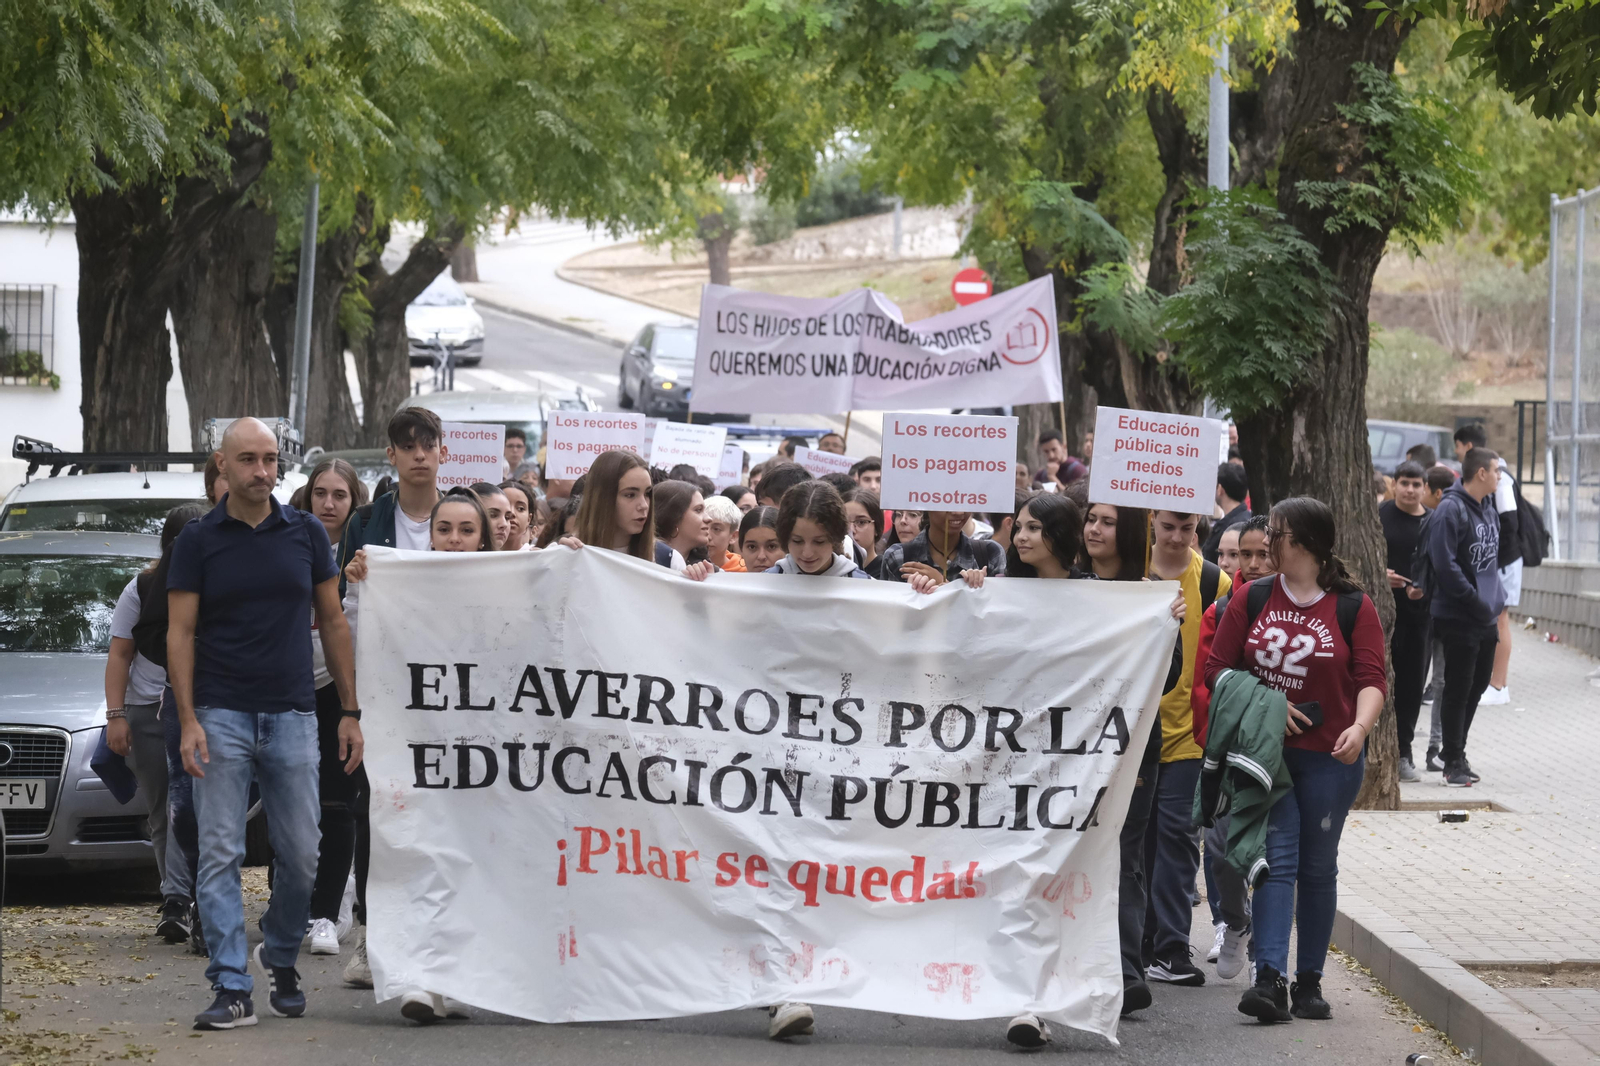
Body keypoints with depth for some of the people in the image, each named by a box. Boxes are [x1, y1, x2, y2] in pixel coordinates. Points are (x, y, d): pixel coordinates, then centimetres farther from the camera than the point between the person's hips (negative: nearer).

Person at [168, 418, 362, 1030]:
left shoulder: (306, 533, 6)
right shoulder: (198, 541, 1)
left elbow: (332, 623, 10)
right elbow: (180, 633, -1)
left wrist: (350, 712, 5)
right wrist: (188, 721, -10)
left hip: (292, 716, 2)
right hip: (221, 719, -2)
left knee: (301, 855, 4)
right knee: (220, 855, -5)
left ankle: (280, 958, 27)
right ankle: (232, 988, -4)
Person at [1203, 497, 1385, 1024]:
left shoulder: (1353, 606, -1)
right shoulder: (1252, 599, 6)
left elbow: (1371, 678, -5)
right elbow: (1218, 667, 6)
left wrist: (1360, 727, -24)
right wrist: (1263, 706, -9)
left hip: (1331, 757, -1)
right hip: (1266, 751, 1)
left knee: (1318, 866, 8)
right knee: (1278, 859, -10)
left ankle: (1309, 982, 17)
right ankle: (1270, 981, -18)